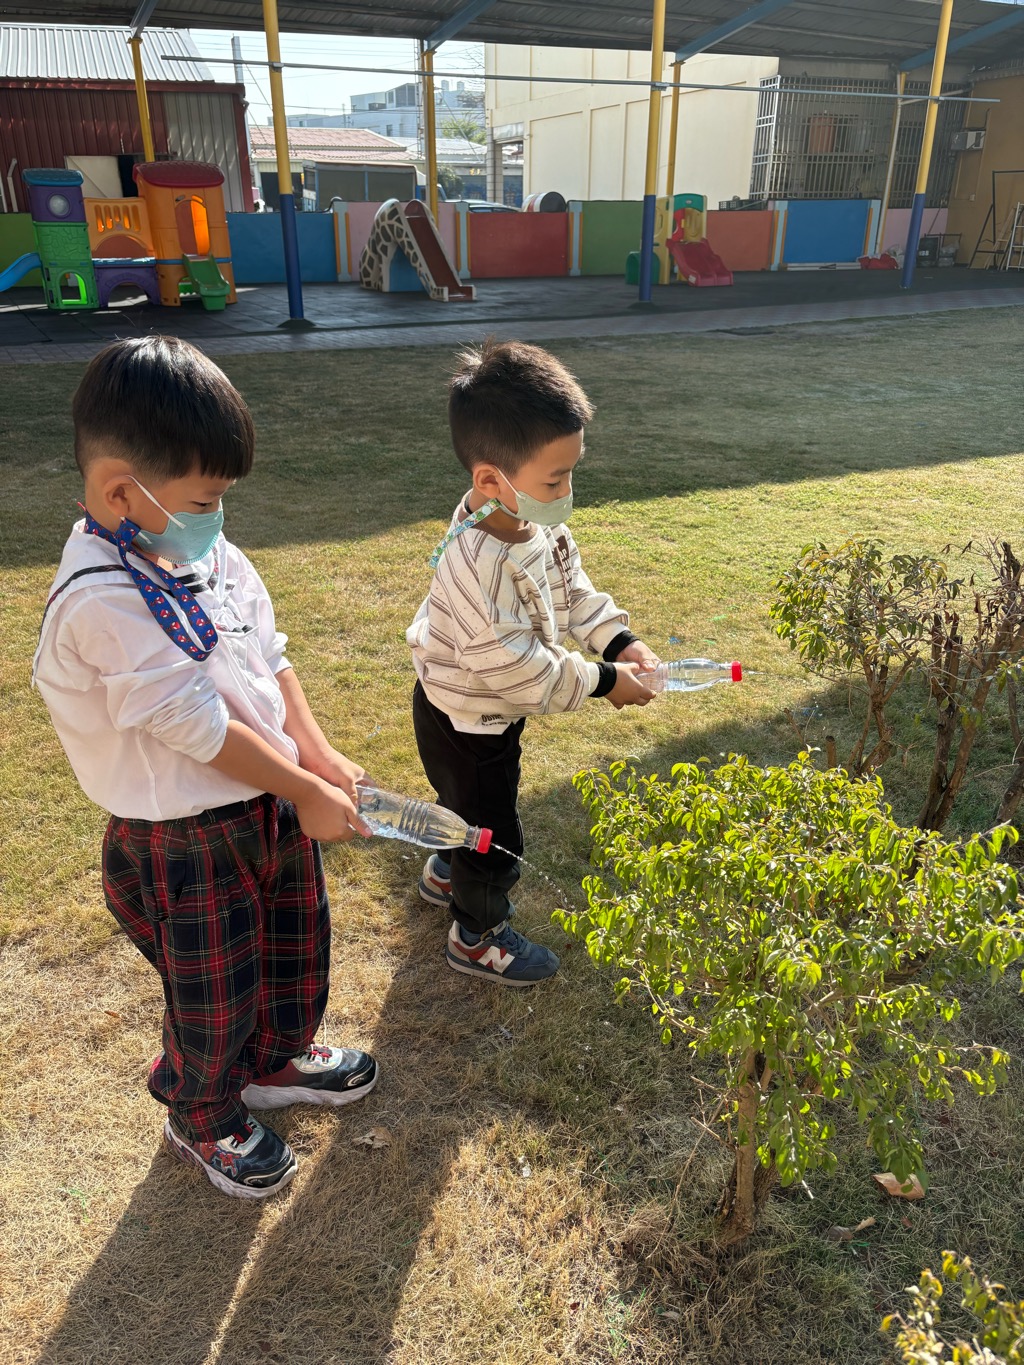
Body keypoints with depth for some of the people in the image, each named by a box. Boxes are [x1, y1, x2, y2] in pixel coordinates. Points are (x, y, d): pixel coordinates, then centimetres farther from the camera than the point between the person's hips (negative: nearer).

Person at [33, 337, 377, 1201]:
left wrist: (317, 755, -3)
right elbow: (198, 726, -27)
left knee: (297, 943, 27)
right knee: (214, 996, 15)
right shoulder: (102, 602, -28)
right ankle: (203, 1120, 45)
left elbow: (268, 657, 6)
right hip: (184, 843, -8)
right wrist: (305, 792, -18)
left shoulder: (202, 550, -1)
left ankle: (277, 1058, 56)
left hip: (271, 800, 8)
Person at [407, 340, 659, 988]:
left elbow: (572, 587, 4)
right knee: (494, 831, 10)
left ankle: (447, 874, 59)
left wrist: (620, 641, -9)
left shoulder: (537, 524, -11)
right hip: (464, 720, -9)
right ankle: (479, 938, 35)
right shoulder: (479, 567, -40)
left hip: (490, 710, 9)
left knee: (474, 803, 31)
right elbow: (513, 665, -34)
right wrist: (604, 681, -25)